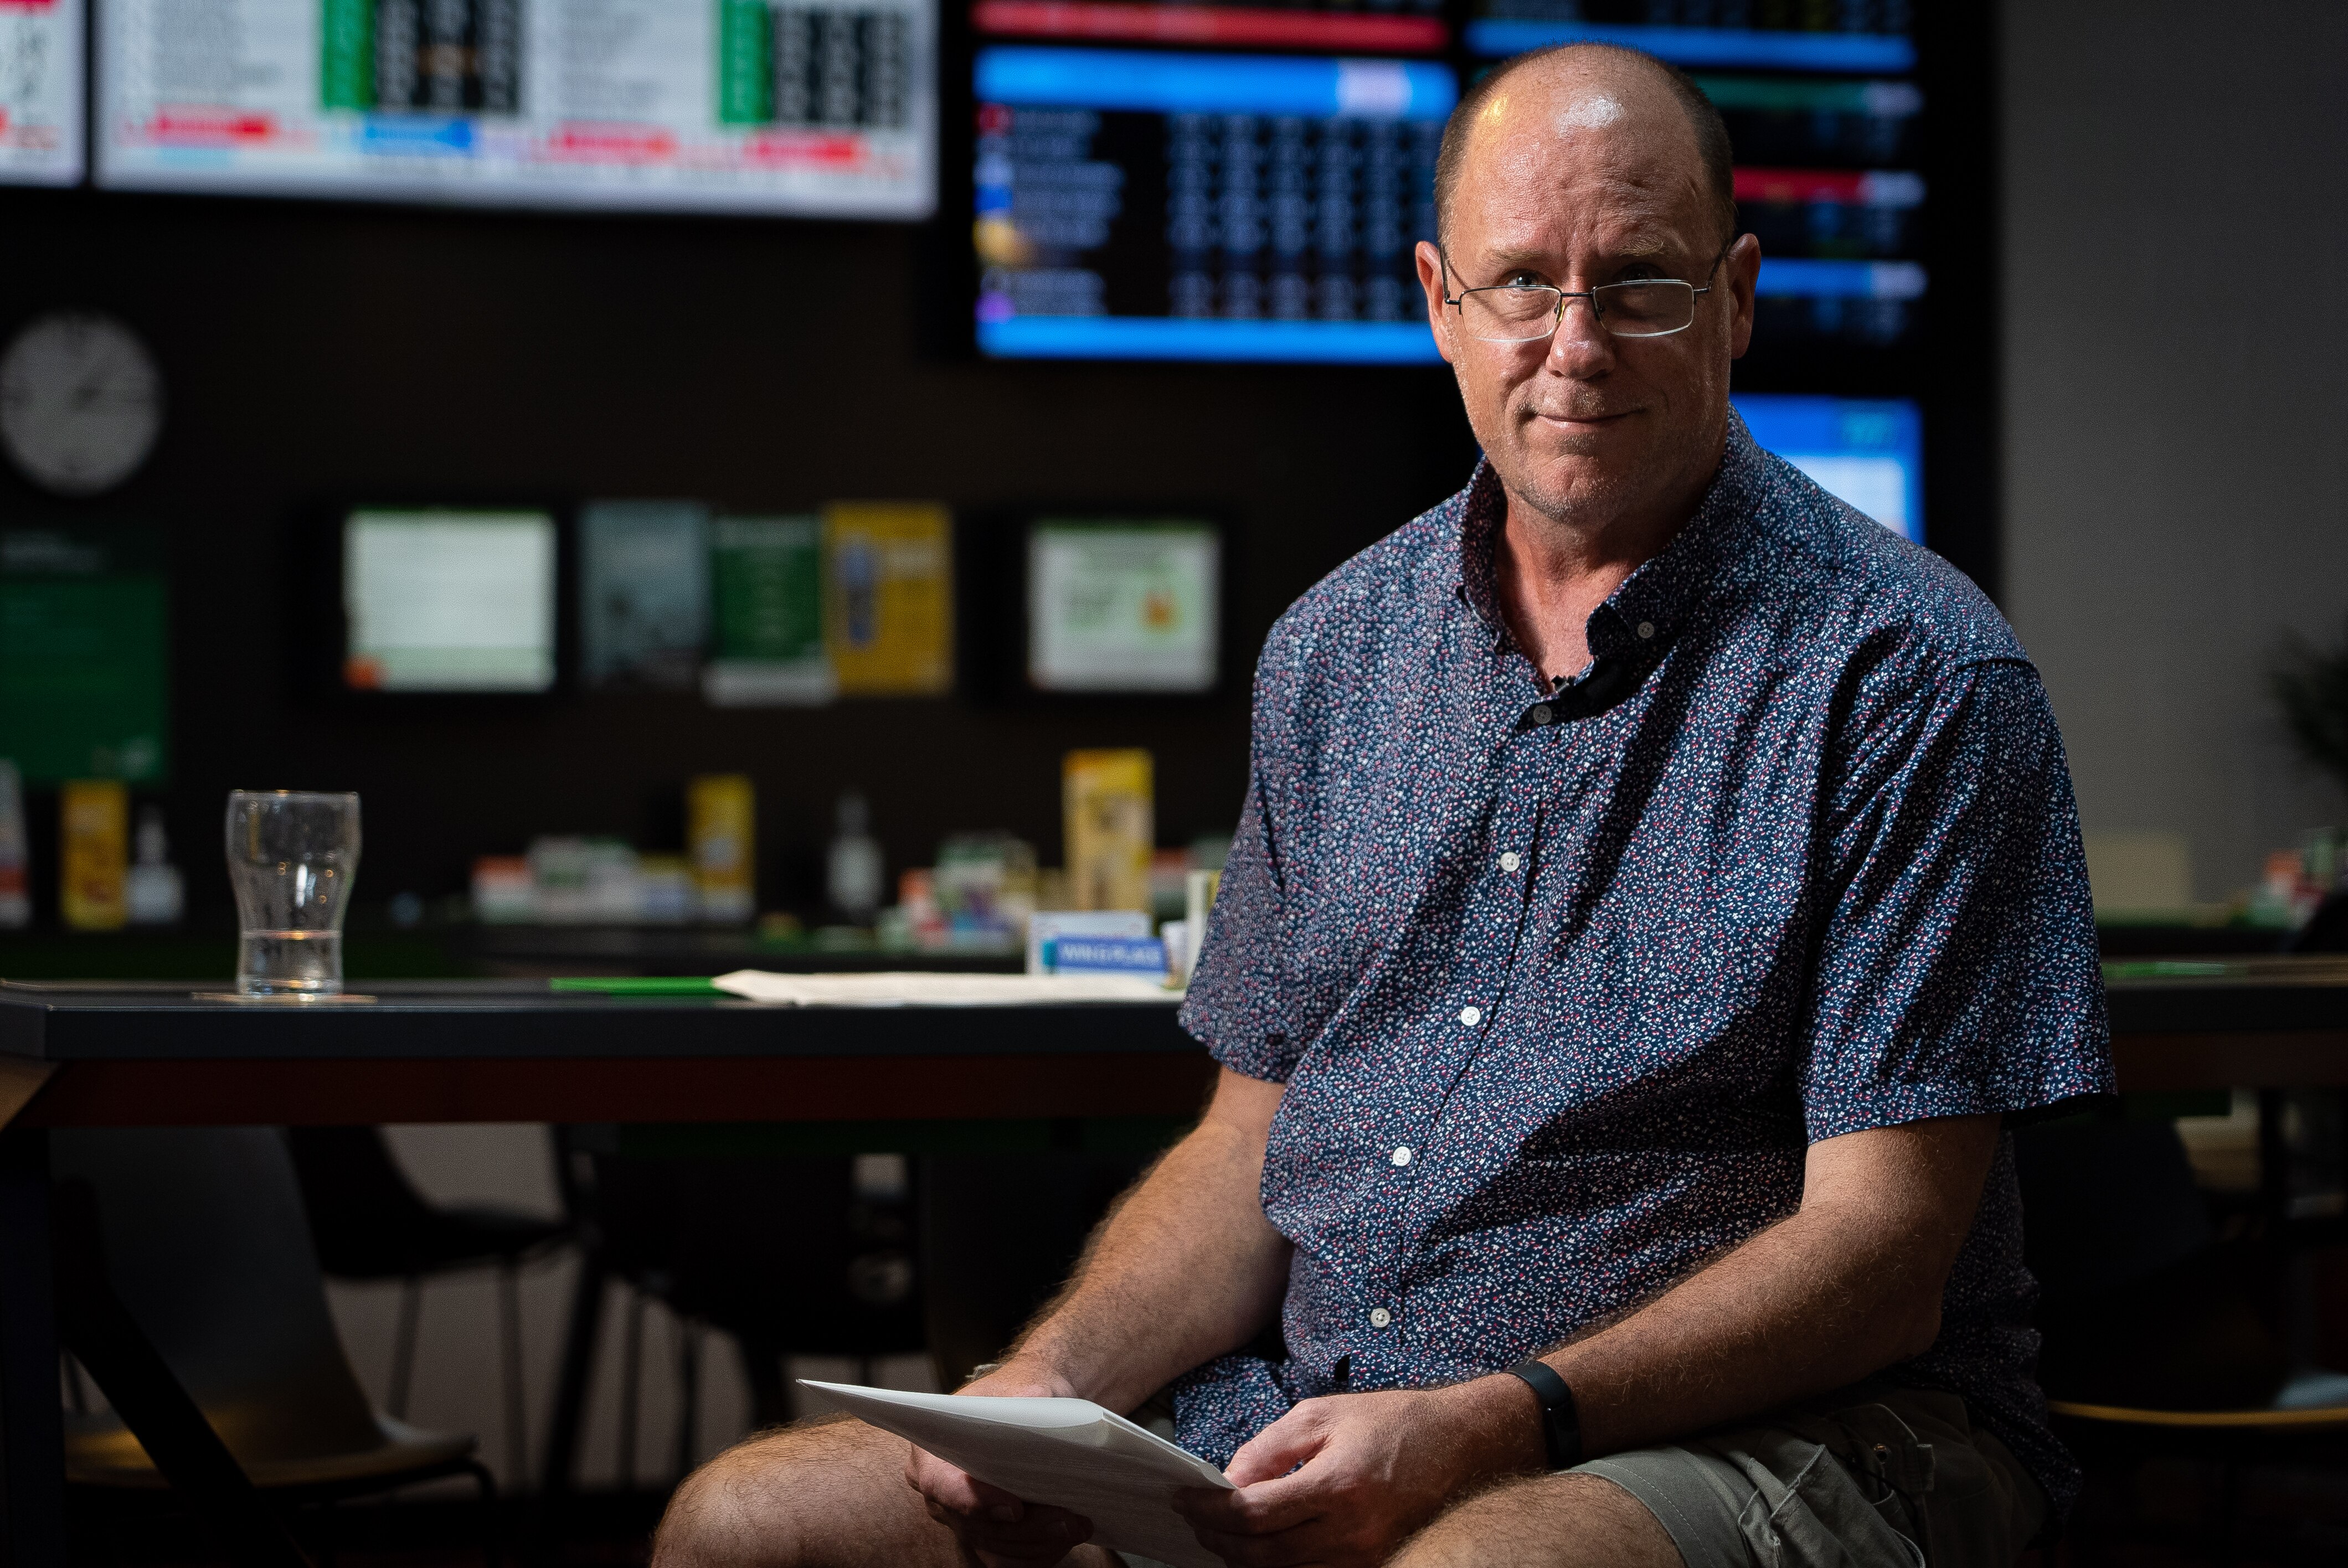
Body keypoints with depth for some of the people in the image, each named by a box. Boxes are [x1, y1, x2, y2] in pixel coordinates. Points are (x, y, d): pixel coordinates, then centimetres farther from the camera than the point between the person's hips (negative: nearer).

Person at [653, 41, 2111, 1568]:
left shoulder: (1915, 678, -7)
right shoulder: (1335, 649, 13)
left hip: (1769, 1432, -6)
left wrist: (1487, 1428, -25)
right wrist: (1047, 1383, -4)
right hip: (1307, 1416, 6)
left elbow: (1879, 1253, -13)